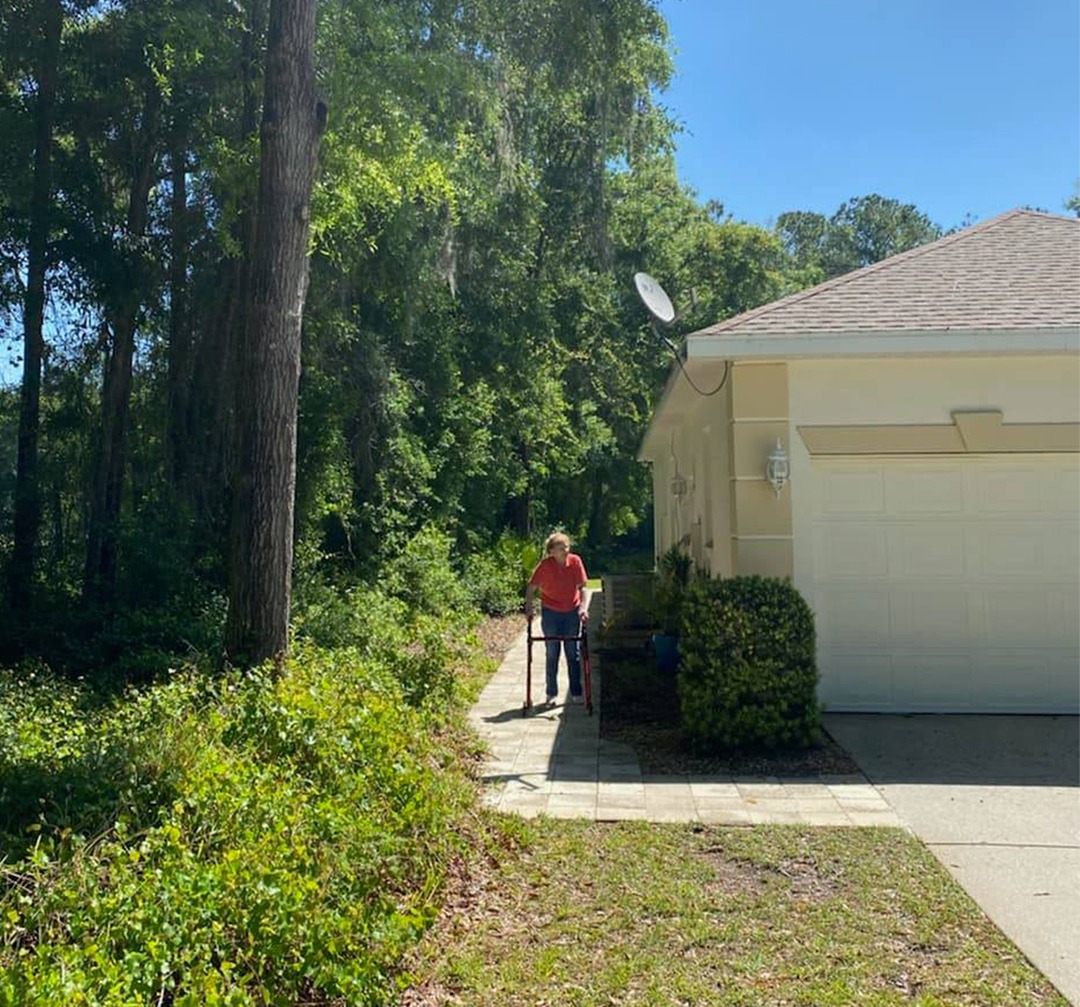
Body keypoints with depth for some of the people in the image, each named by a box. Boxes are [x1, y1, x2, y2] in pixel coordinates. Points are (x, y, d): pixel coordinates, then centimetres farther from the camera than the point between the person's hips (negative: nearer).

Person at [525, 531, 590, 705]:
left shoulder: (575, 561, -13)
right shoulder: (545, 565, -17)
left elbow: (582, 587, -10)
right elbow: (531, 588, -10)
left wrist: (583, 607, -23)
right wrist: (529, 609, -21)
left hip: (572, 612, 1)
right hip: (550, 613, -1)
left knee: (574, 653, 6)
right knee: (552, 654, 6)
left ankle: (576, 693, 15)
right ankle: (551, 694, 16)